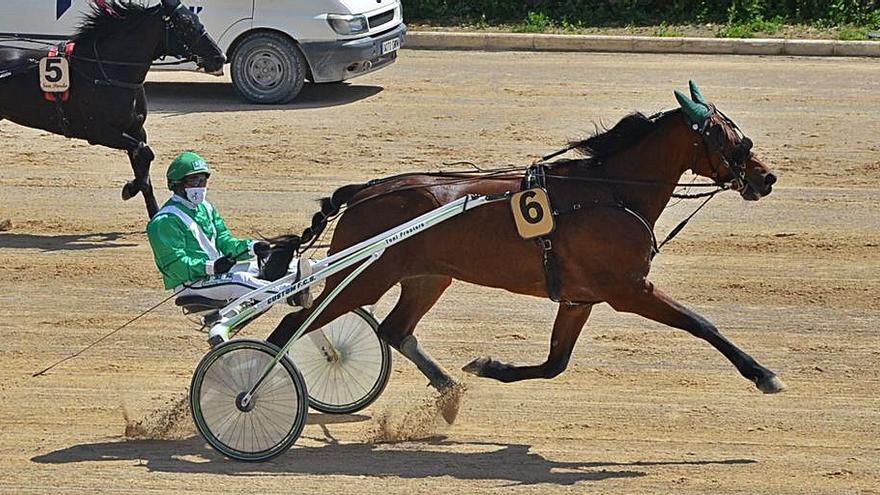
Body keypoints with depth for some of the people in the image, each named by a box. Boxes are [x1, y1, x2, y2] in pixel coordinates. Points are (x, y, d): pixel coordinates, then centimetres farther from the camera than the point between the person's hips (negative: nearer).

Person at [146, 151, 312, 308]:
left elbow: (224, 241, 15)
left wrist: (252, 247, -5)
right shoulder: (165, 221, -11)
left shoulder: (206, 209, 17)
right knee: (239, 280, -32)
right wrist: (211, 267, -30)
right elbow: (175, 263, -19)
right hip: (190, 284, -10)